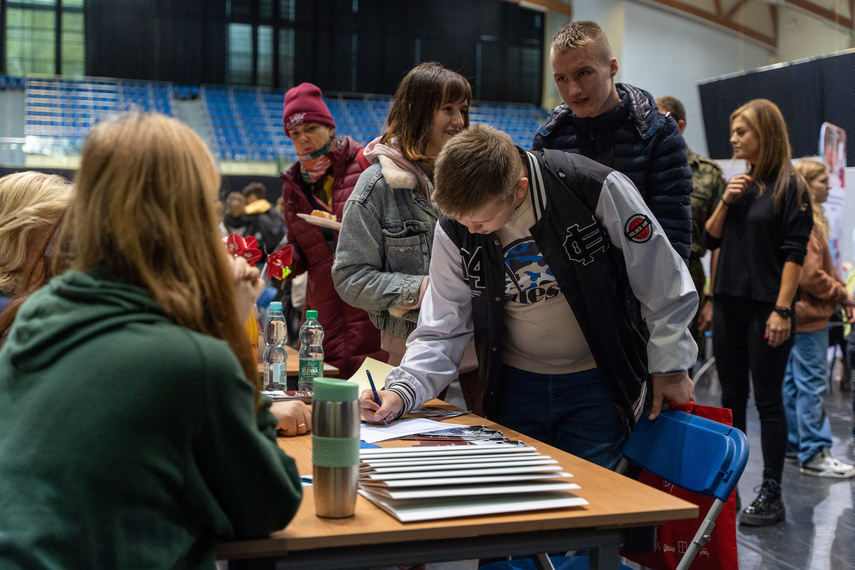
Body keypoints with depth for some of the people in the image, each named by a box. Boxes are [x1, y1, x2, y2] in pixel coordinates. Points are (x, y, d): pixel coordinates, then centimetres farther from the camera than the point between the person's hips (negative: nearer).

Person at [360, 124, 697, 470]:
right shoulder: (454, 229, -10)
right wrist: (401, 391, -20)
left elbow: (661, 283, -8)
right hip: (515, 385, 3)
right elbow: (442, 330, -4)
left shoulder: (597, 189, -21)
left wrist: (669, 366, -1)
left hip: (597, 383, -3)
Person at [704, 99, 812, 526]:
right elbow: (711, 239, 11)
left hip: (765, 306, -6)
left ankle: (771, 495, 6)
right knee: (732, 395, 11)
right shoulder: (738, 182, 11)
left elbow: (795, 253, -11)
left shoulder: (790, 187, -6)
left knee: (768, 399, -1)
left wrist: (782, 310, -17)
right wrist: (726, 201, -5)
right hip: (729, 302, 6)